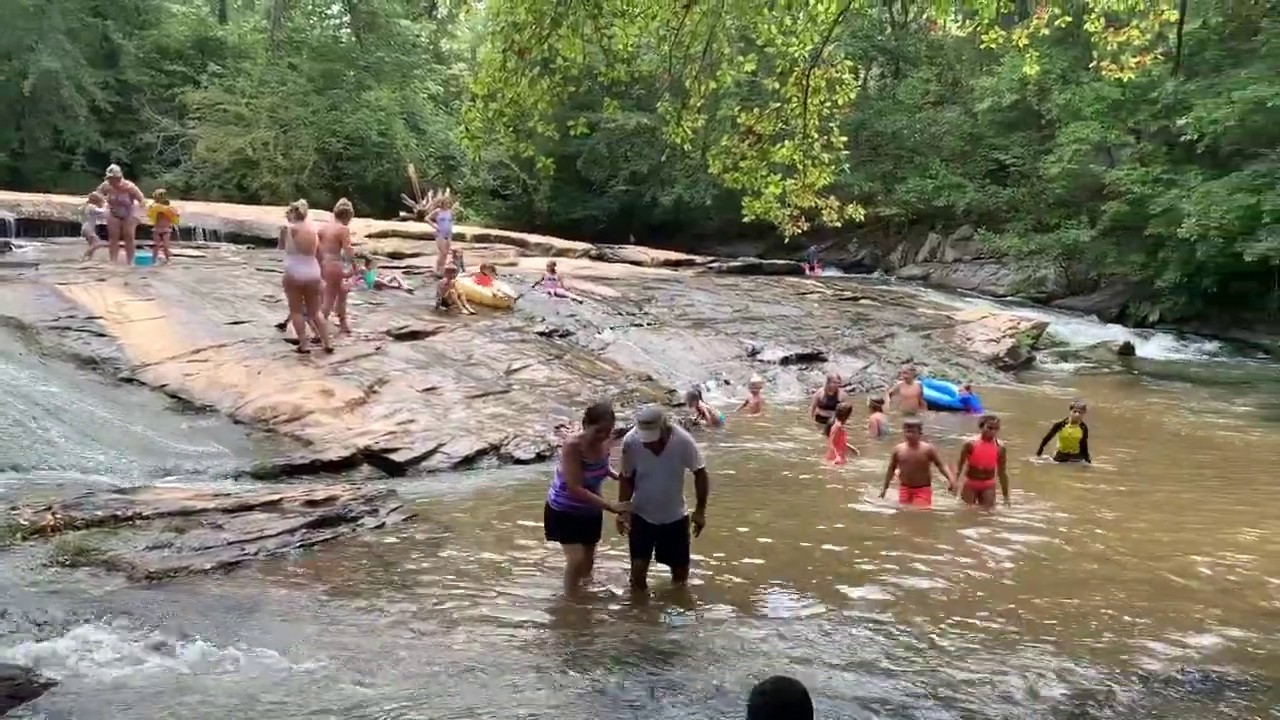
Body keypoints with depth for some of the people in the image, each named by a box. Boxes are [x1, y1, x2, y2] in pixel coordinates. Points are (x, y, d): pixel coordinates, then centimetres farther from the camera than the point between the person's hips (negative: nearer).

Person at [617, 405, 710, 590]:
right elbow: (627, 478, -8)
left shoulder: (683, 441, -25)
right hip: (641, 515, -1)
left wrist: (700, 510, -8)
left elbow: (700, 473, -9)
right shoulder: (631, 442, -23)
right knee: (639, 567, -6)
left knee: (680, 568, 13)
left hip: (675, 516, 1)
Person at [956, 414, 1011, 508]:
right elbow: (960, 463, -6)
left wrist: (1006, 496, 4)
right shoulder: (971, 443, -14)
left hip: (988, 485, 2)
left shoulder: (999, 447, -8)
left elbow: (1002, 472, 1)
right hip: (970, 484, -1)